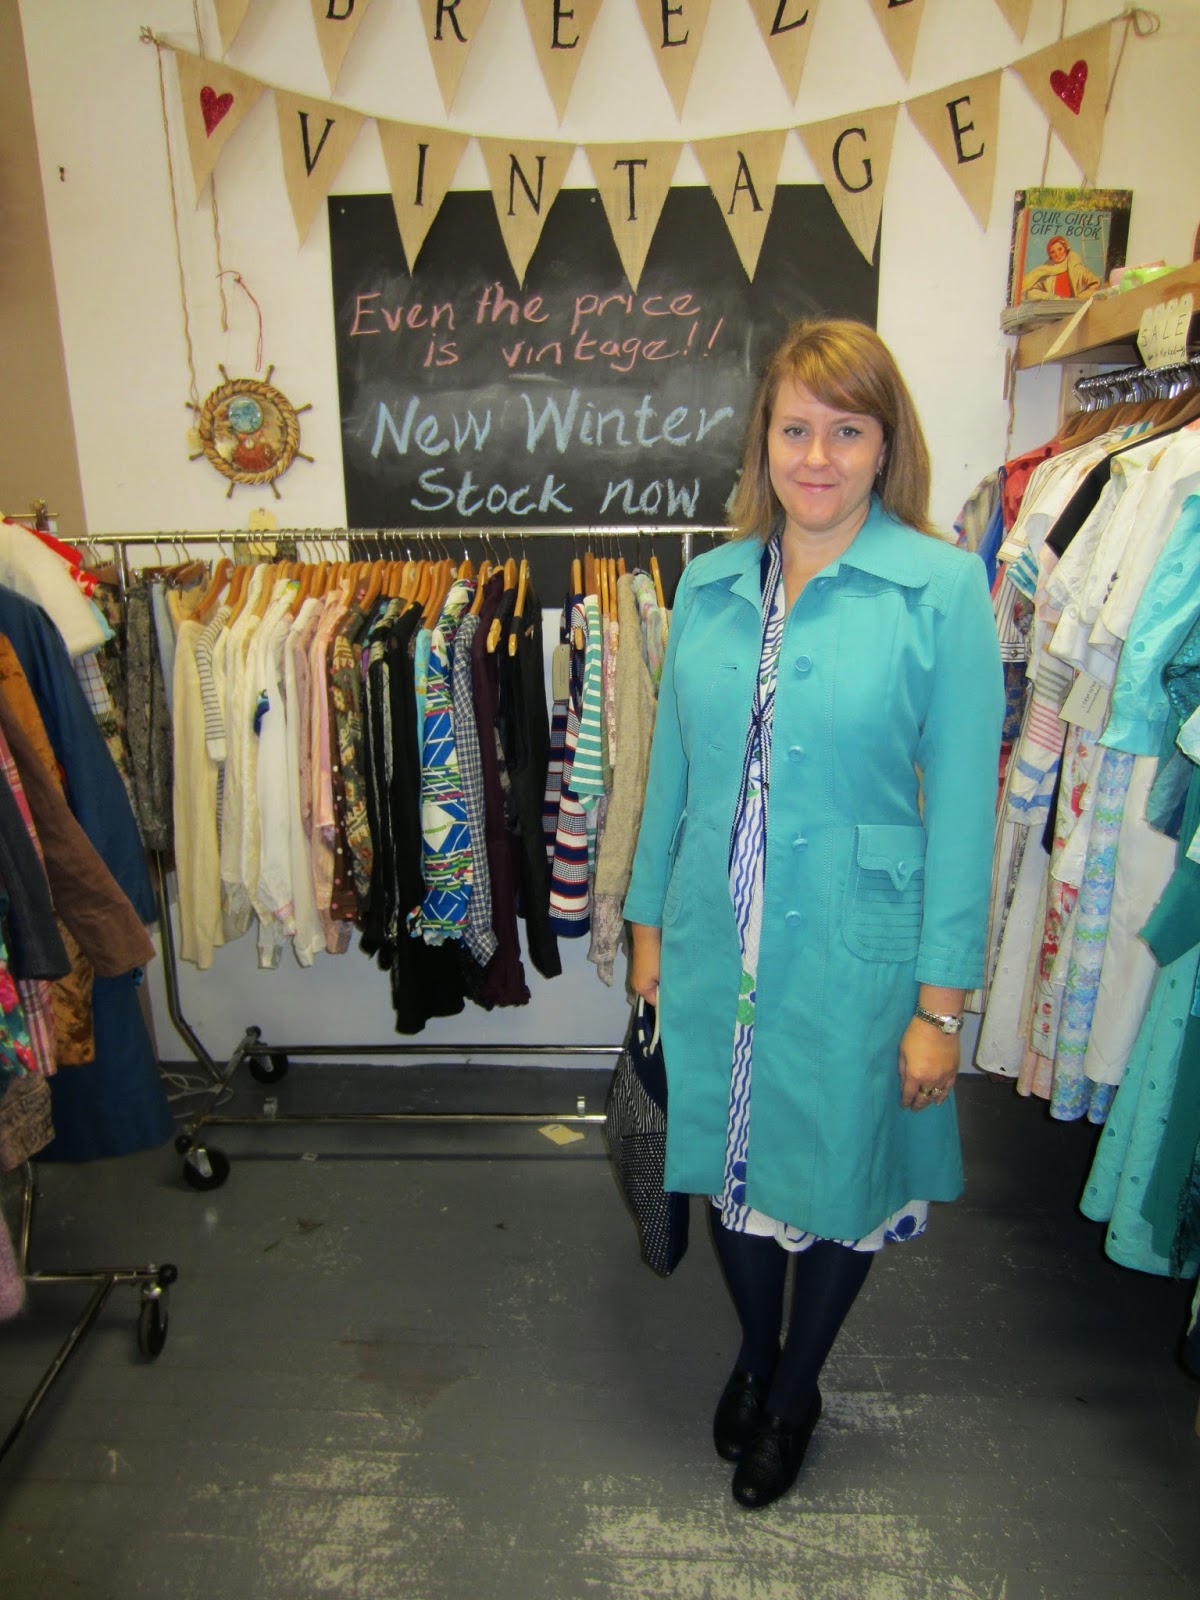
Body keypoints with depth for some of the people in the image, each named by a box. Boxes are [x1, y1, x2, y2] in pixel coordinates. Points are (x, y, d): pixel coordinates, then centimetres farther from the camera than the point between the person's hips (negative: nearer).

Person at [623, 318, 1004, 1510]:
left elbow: (962, 804, -10)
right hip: (715, 946, 4)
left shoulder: (943, 587, -10)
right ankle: (753, 1354, 51)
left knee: (833, 1182, 16)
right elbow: (672, 769, 8)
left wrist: (942, 1001, -9)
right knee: (731, 1160, 20)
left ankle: (794, 1391, 47)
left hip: (850, 954, -3)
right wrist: (649, 923, 9)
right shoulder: (708, 584, 2)